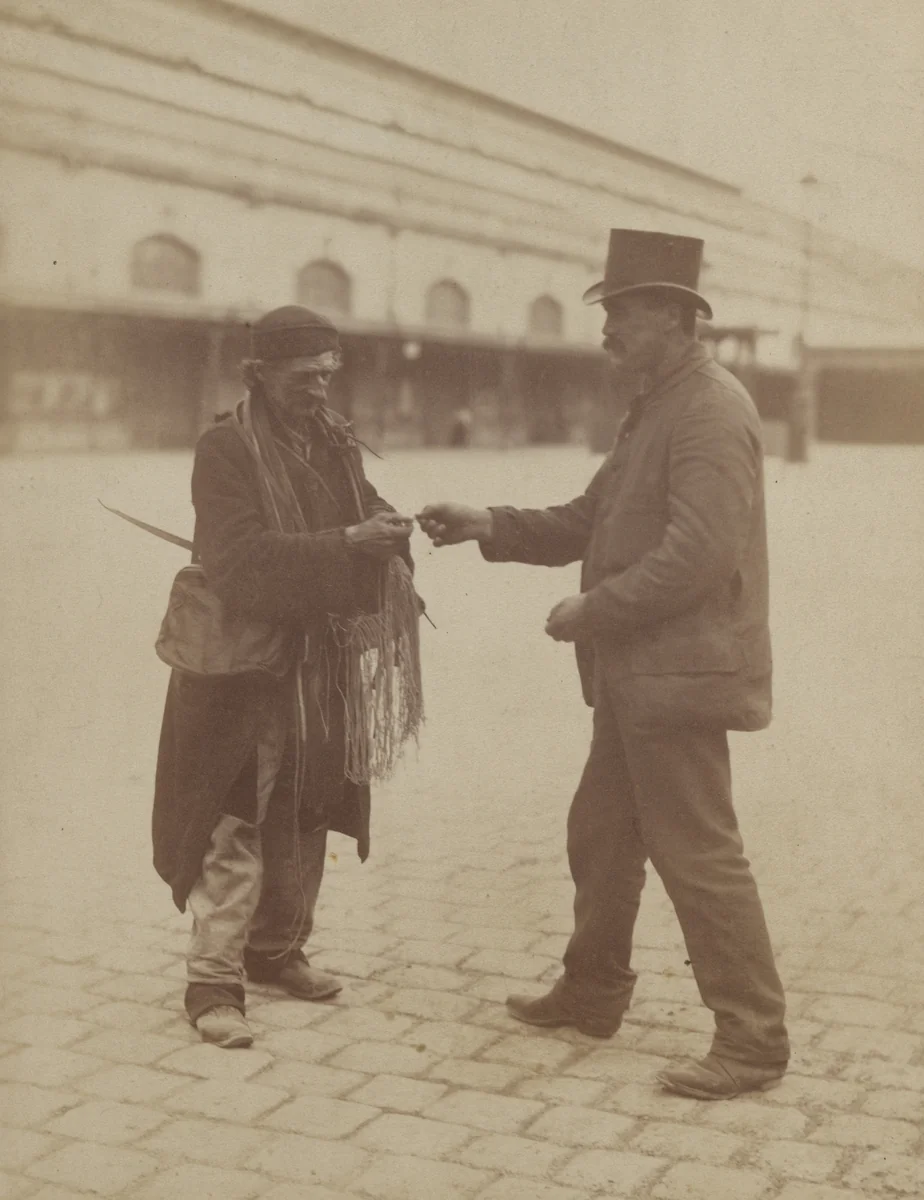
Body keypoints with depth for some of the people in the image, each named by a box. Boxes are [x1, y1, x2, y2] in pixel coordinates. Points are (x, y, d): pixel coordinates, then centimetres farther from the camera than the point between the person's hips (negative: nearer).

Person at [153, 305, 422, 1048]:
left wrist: (384, 526, -13)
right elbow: (242, 560, -22)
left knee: (304, 821, 15)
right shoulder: (226, 450, -12)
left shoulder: (335, 443, 9)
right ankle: (214, 981, 3)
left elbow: (363, 517, 11)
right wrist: (347, 542, -27)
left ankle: (277, 950, 31)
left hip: (322, 666, 7)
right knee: (235, 826, -5)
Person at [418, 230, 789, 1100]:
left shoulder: (713, 410, -16)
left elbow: (697, 555, -25)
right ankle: (591, 993, 35)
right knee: (599, 837, 19)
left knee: (699, 855, -3)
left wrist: (592, 611, -17)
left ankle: (753, 1039, 8)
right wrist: (490, 527, 3)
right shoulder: (654, 408, 15)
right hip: (634, 675, 10)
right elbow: (591, 521, 15)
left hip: (680, 675, -10)